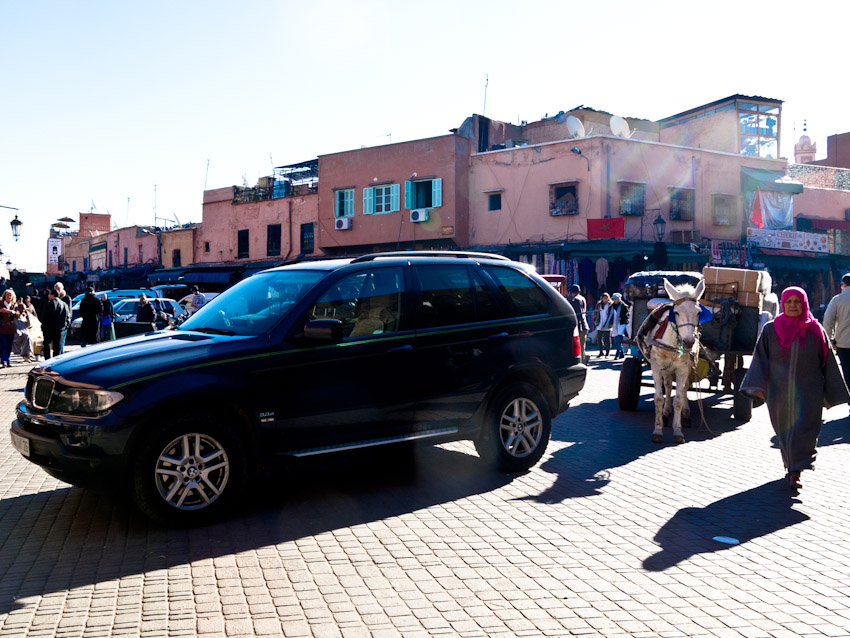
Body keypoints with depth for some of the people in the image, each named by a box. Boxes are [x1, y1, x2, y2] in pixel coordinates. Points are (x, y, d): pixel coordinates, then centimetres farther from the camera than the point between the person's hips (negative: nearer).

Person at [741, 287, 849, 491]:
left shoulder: (815, 331, 2)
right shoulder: (771, 329, 1)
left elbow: (827, 362, 7)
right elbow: (761, 358, -2)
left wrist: (833, 393, 7)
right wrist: (758, 386, -14)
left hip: (808, 391, -1)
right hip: (780, 391, 1)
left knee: (803, 429, -8)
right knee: (784, 430, 11)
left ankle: (795, 472, -5)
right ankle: (792, 466, 29)